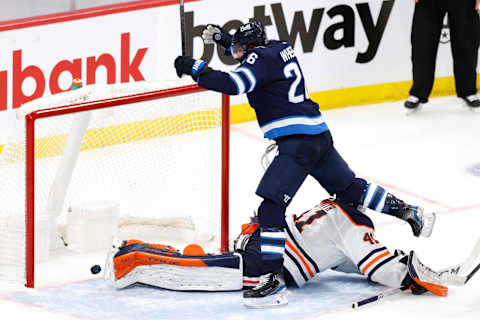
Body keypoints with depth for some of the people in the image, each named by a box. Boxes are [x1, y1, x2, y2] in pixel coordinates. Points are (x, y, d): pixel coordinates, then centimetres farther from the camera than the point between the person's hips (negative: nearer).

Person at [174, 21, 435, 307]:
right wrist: (225, 40, 29)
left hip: (297, 143, -10)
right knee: (349, 187, 26)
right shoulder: (280, 48, 15)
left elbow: (234, 83, -27)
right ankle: (411, 213, 35)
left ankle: (273, 275, -22)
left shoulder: (261, 58, -11)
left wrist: (195, 68, -19)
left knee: (272, 203, -14)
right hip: (319, 135, 10)